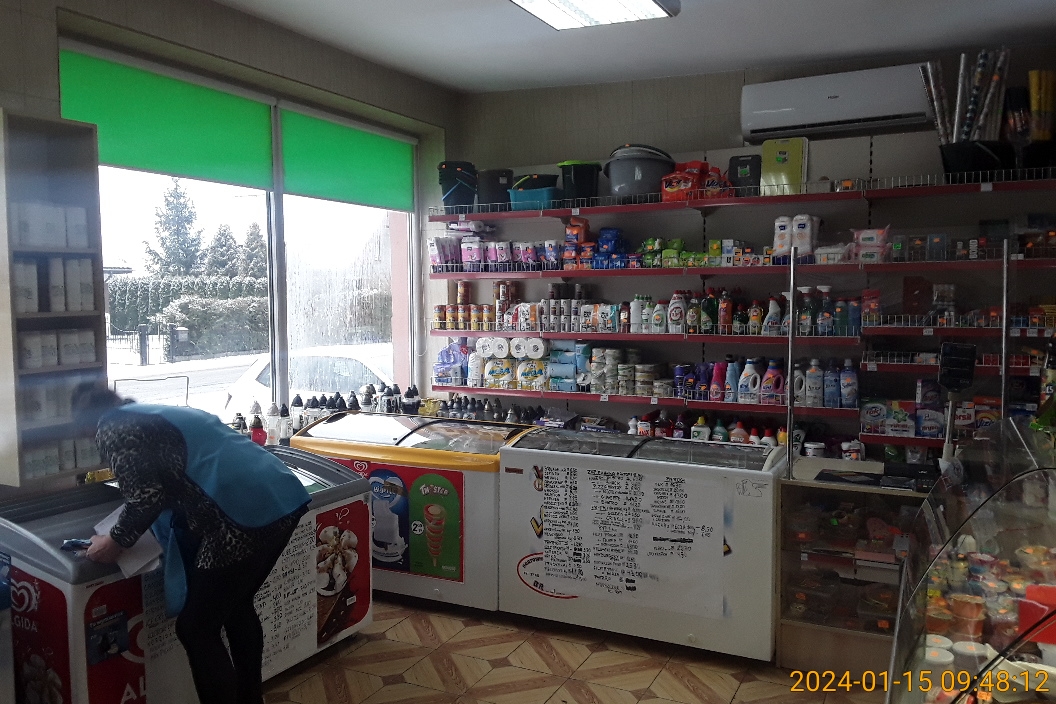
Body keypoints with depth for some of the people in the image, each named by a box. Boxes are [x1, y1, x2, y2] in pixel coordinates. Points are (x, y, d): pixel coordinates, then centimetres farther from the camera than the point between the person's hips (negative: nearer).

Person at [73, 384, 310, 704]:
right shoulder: (161, 412, 29)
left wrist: (116, 541, 8)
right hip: (284, 498, 10)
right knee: (237, 607, 28)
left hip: (246, 514, -9)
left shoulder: (112, 429, 4)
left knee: (196, 630, 8)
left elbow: (145, 498, -7)